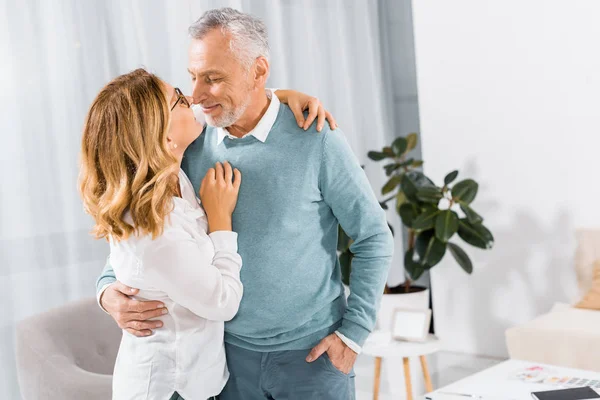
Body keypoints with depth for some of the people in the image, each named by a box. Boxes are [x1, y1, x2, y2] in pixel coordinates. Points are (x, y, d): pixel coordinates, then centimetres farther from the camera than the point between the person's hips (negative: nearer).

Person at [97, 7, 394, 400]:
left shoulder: (316, 141, -14)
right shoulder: (192, 150, -4)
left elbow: (374, 238, -7)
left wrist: (353, 333, -9)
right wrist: (109, 289, -12)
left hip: (312, 351, -3)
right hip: (232, 351, 3)